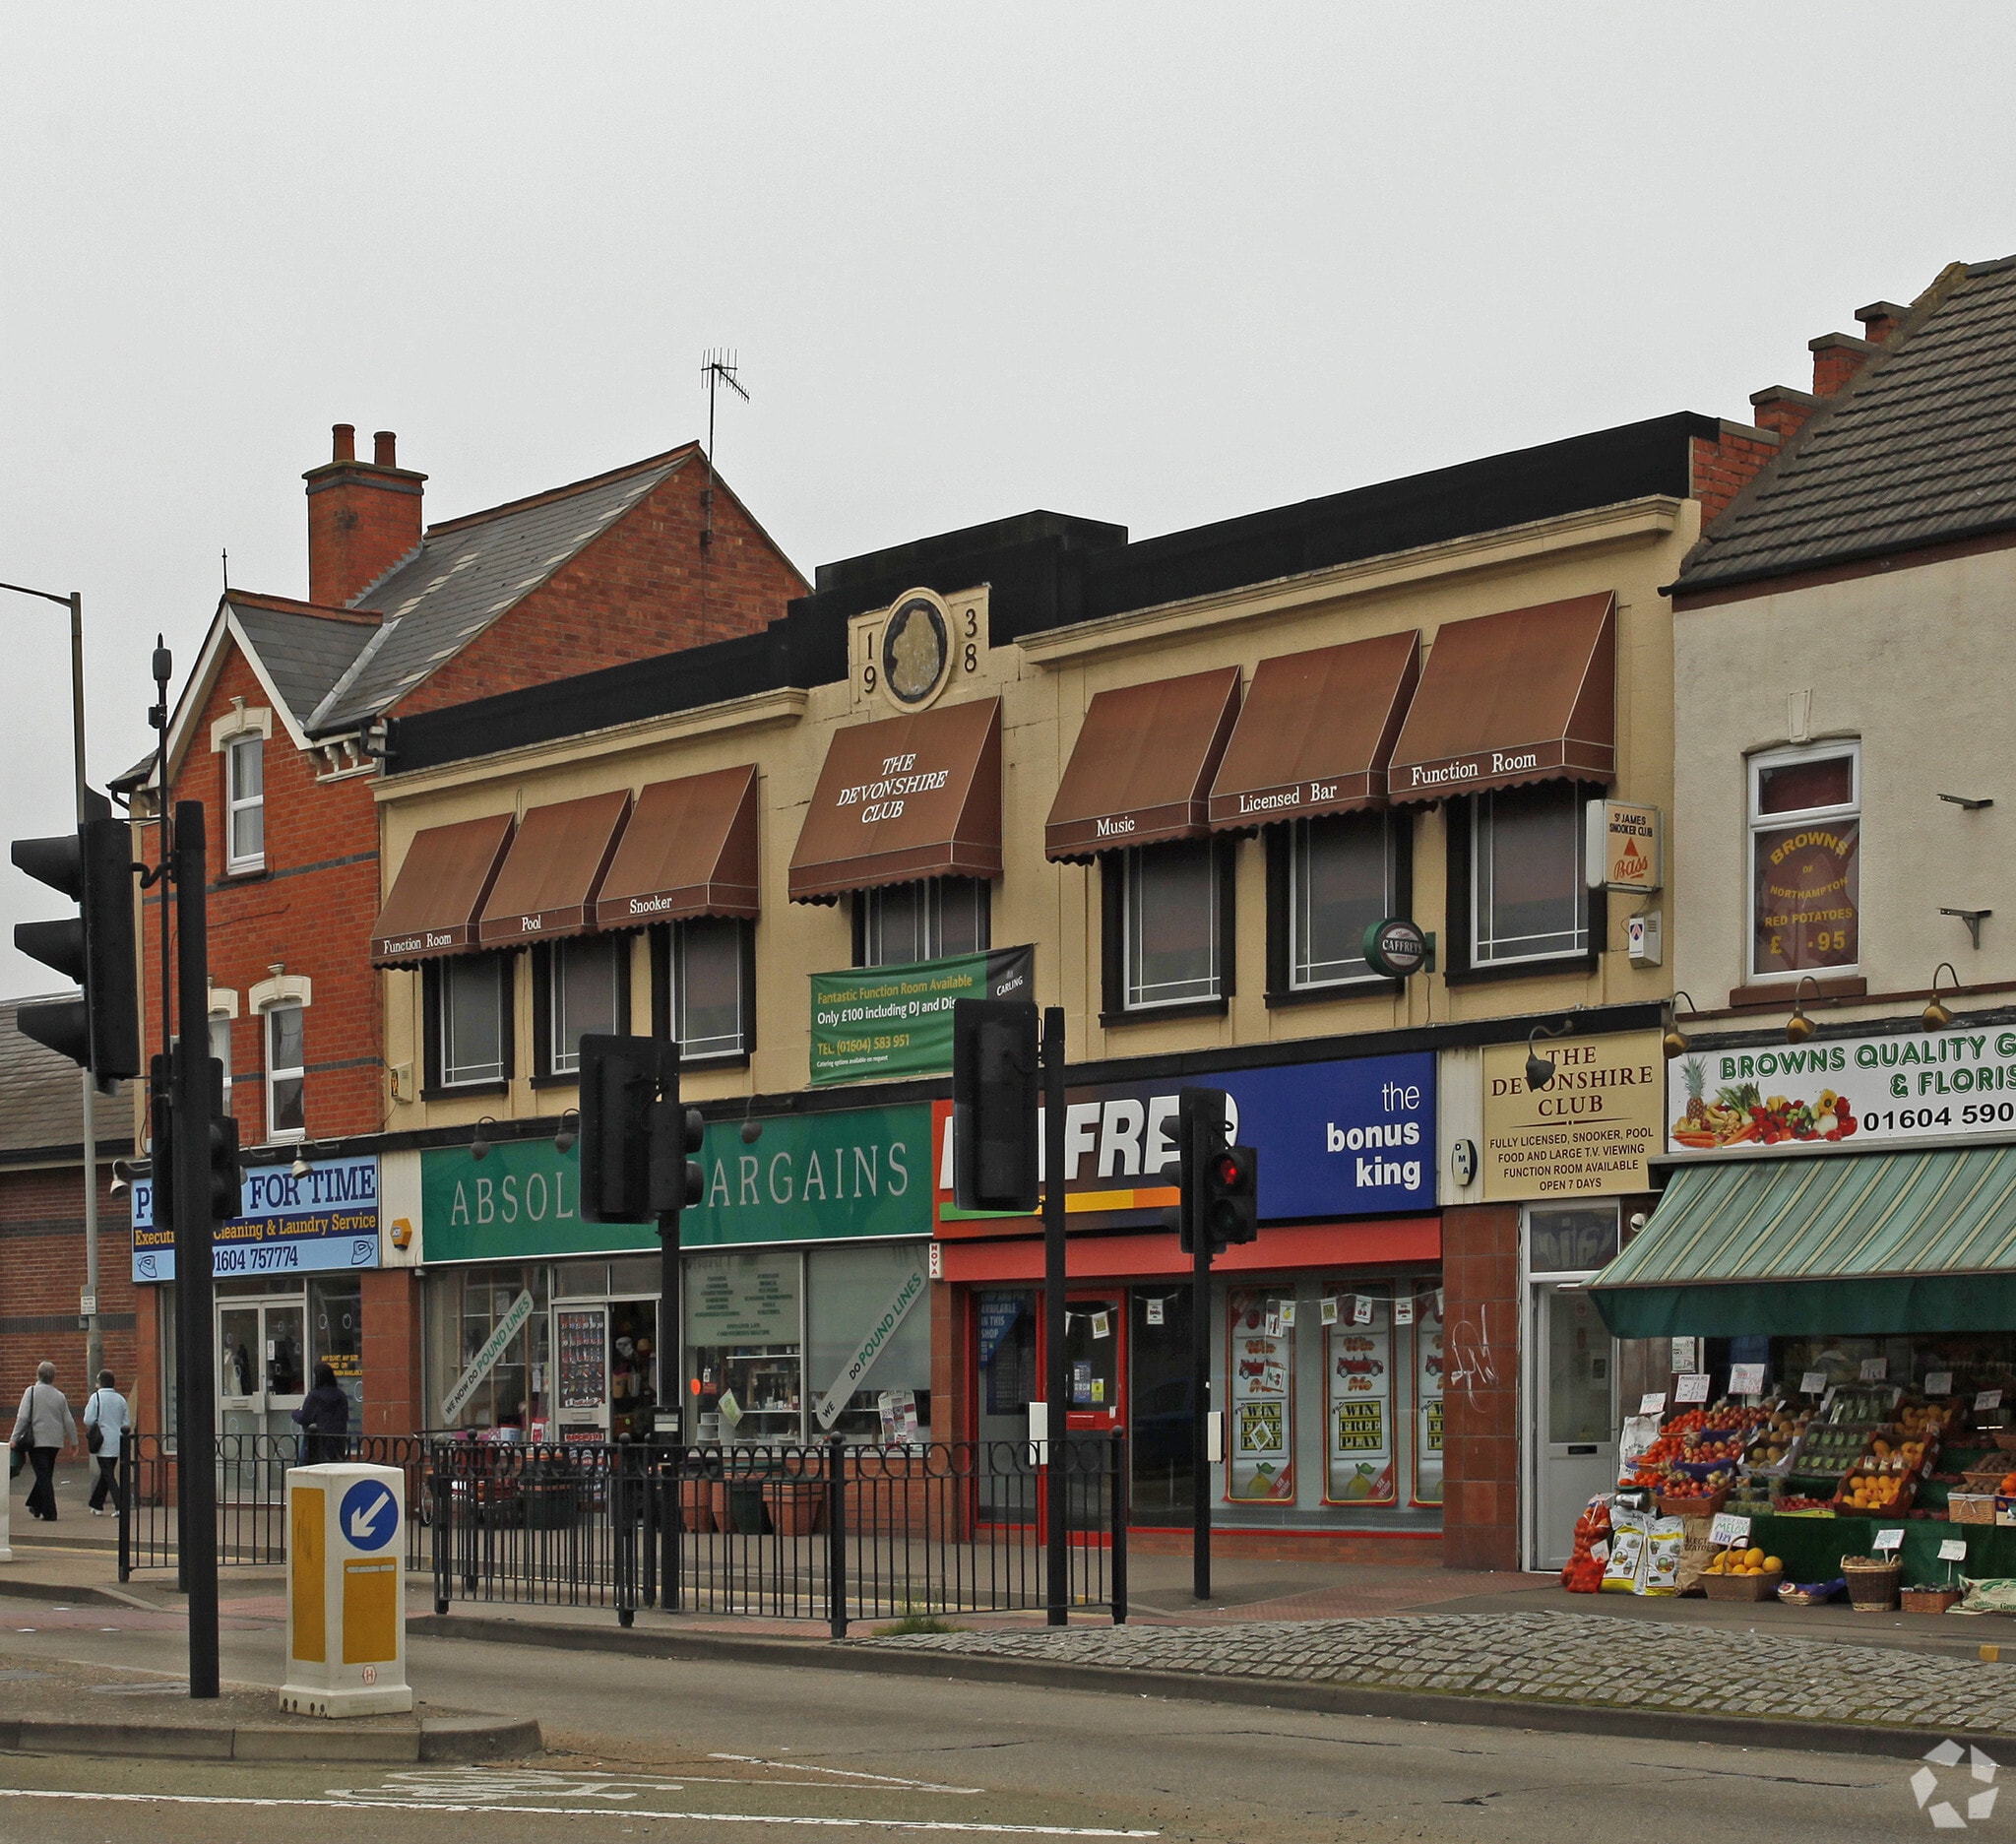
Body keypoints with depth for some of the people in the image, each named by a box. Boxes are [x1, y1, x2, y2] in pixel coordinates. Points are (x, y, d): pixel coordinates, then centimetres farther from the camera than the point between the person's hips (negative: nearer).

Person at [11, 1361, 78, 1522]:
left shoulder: (31, 1392, -7)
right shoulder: (59, 1396, 5)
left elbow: (23, 1417, -13)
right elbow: (68, 1421, 8)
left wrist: (15, 1439, -8)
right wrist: (74, 1443, 18)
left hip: (37, 1440, -4)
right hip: (55, 1441, 4)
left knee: (43, 1476, -3)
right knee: (46, 1476, 18)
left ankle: (49, 1513, -6)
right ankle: (36, 1506, 28)